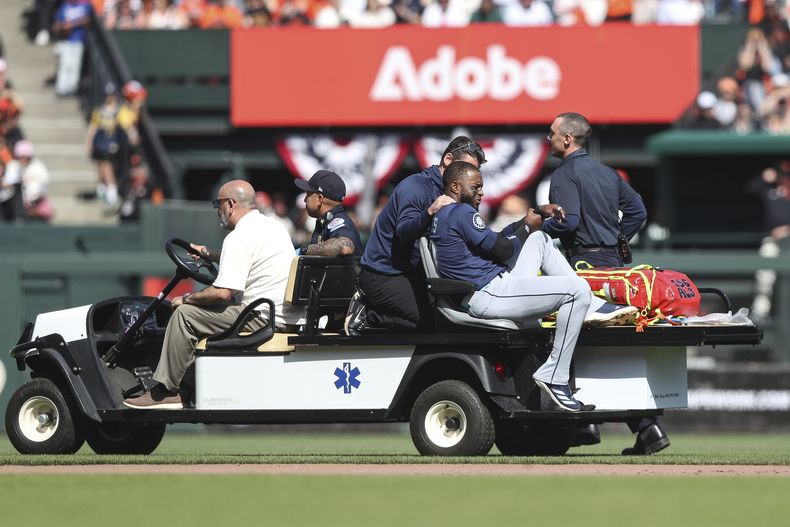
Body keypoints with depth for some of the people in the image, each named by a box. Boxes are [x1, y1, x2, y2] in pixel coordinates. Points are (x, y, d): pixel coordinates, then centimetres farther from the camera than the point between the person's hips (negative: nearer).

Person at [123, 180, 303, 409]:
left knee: (184, 313, -5)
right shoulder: (272, 226, 15)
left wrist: (187, 299, -7)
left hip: (260, 319, -10)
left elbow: (223, 293, -22)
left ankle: (164, 391, -2)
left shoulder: (239, 238, -16)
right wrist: (209, 255, 41)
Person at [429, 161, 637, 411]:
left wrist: (538, 213, 12)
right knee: (577, 289, -19)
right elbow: (501, 250, -13)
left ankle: (591, 307, 17)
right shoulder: (461, 212, -13)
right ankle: (553, 377, -15)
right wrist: (527, 226, 5)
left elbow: (498, 238, 20)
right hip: (489, 295, -11)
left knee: (539, 239, 26)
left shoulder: (441, 217, 20)